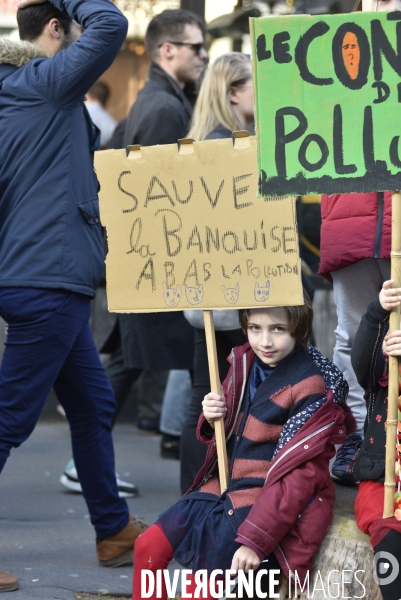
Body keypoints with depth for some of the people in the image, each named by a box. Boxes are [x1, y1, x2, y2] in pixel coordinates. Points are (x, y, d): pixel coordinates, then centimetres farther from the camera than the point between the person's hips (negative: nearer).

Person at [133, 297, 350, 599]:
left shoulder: (309, 388, -17)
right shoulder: (243, 363, 4)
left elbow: (298, 476, -20)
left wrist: (255, 539, -24)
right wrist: (212, 419, -6)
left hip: (272, 505, -8)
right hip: (224, 489, 8)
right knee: (149, 546, 0)